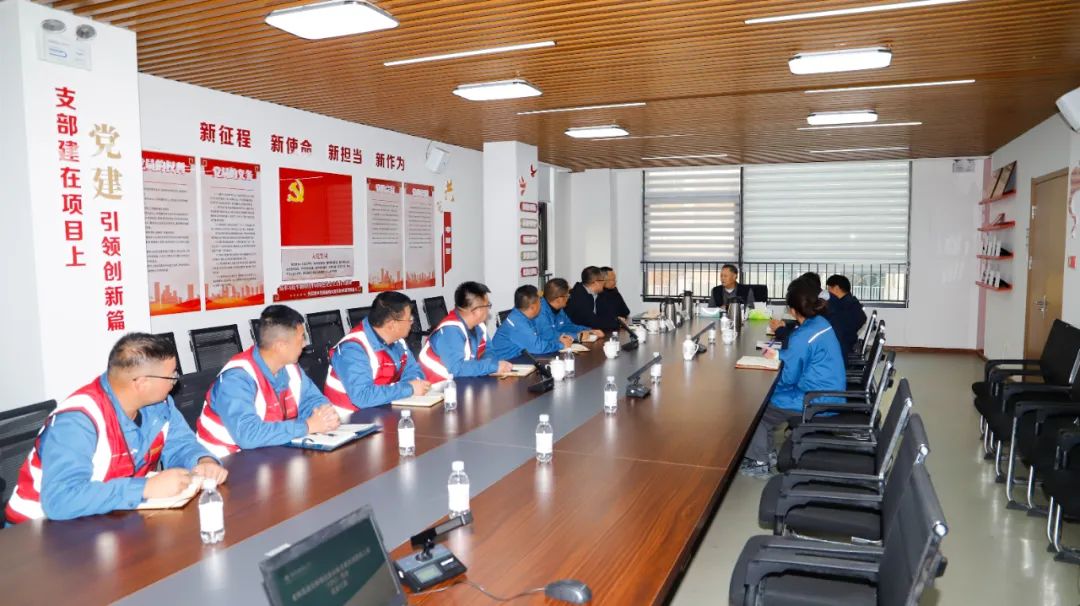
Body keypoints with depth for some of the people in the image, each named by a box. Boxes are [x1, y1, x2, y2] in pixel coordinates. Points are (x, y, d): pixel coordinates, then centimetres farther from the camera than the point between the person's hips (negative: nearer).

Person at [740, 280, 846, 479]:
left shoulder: (802, 337, -24)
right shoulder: (822, 323, 3)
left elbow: (789, 378, -15)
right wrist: (779, 354, 27)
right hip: (829, 395, 9)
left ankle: (760, 462, 15)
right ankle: (766, 452, 28)